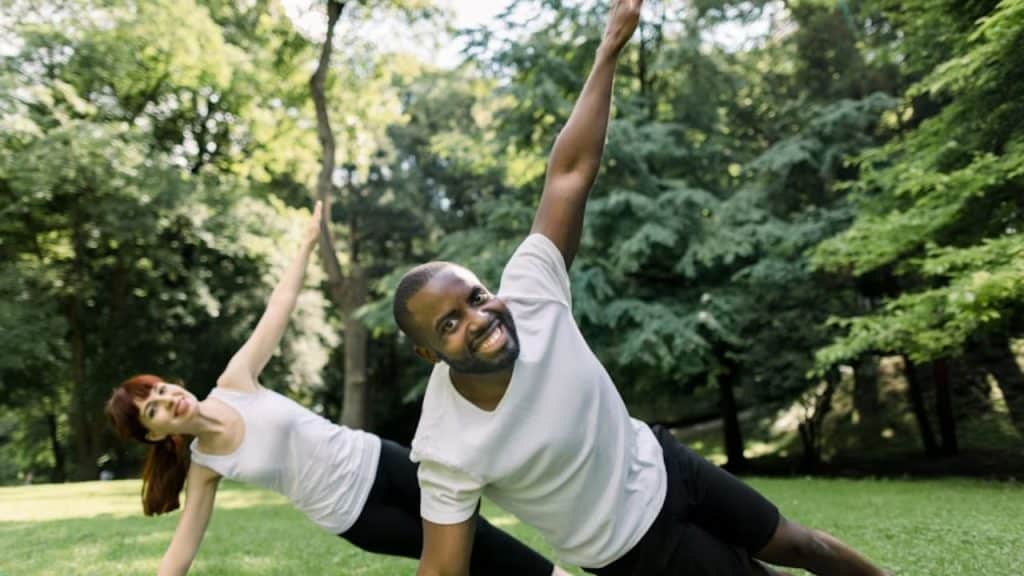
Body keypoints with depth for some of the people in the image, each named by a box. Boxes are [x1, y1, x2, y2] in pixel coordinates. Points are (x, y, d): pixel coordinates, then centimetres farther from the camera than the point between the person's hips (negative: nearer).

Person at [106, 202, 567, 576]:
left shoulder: (235, 382, -7)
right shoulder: (203, 467, -10)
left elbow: (278, 309, -3)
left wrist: (308, 242, -1)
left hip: (372, 462, 2)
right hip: (351, 517, -2)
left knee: (474, 533, 10)